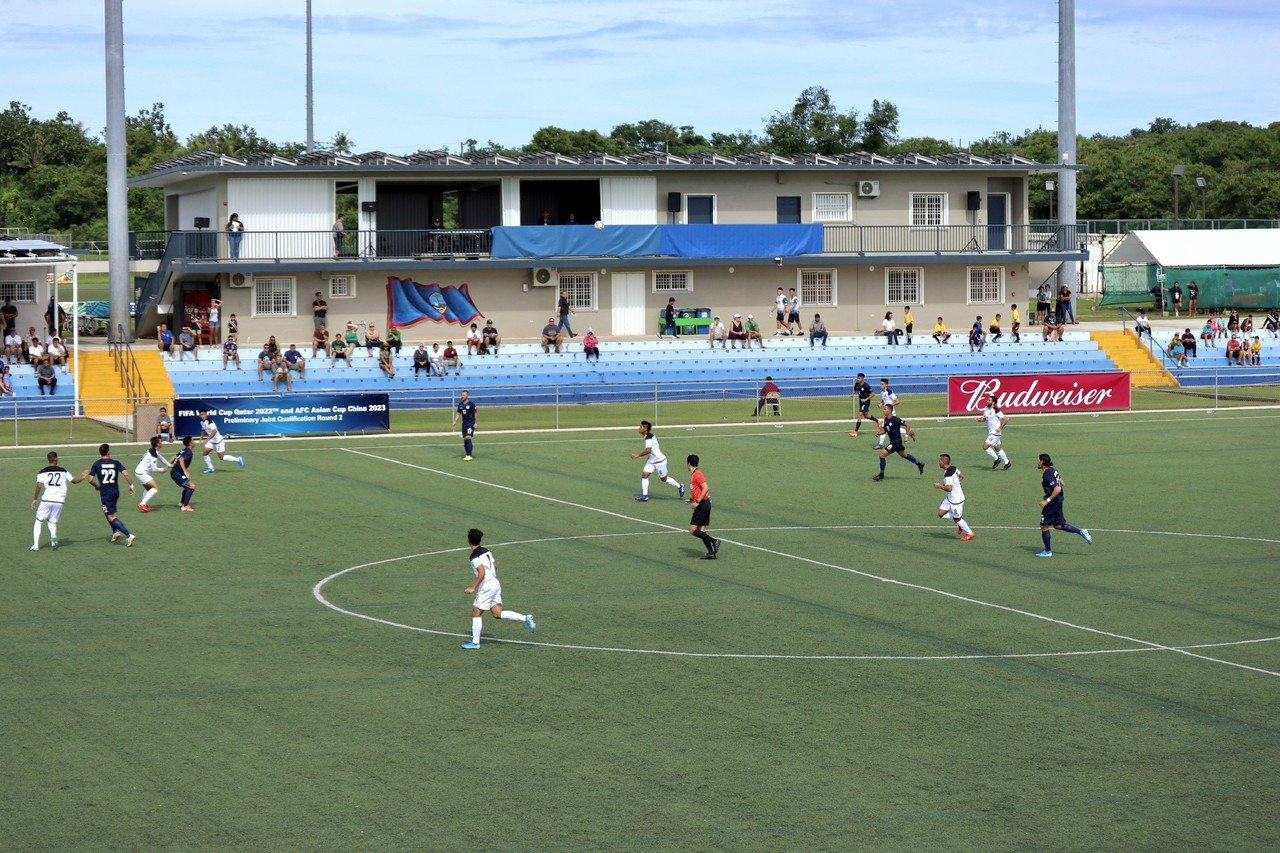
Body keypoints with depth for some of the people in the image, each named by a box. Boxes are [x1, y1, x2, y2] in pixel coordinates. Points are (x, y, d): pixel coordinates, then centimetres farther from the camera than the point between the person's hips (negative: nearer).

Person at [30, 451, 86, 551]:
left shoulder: (43, 472, 0)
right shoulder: (63, 471, 6)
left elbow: (39, 485, -11)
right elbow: (74, 481, 17)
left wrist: (35, 499, -1)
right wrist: (82, 478, 37)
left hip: (46, 500, -2)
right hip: (59, 501, 2)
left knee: (38, 522, 11)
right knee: (52, 522, 17)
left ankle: (35, 545, 0)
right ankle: (53, 535, -16)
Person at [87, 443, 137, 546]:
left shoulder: (96, 464, -5)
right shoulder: (116, 463, -2)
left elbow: (90, 480, -6)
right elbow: (126, 474, -13)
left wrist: (97, 486, 14)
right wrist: (131, 485, -1)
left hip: (105, 494, -4)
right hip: (116, 492, 4)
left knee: (111, 517, -5)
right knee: (107, 512, 28)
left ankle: (129, 535, -18)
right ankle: (116, 532, 22)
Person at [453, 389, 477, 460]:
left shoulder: (471, 404, -8)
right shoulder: (460, 404, 7)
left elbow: (475, 413, -3)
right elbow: (458, 413, 14)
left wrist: (475, 423, -7)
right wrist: (455, 421, 1)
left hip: (471, 423, -6)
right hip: (464, 423, 6)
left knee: (468, 438, -16)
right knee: (465, 439, 7)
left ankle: (469, 455, -17)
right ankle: (467, 454, 16)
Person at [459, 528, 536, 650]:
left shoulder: (475, 556, -16)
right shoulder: (486, 551, 10)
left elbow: (482, 573, -25)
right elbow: (495, 565, 19)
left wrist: (473, 588, -20)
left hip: (486, 586, -8)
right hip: (495, 583, 8)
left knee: (476, 613, 3)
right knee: (498, 614, 9)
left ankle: (475, 642, 7)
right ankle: (525, 618, -2)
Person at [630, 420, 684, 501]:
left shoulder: (649, 438, -26)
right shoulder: (648, 436, 4)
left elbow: (648, 450, -37)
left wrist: (637, 455, -31)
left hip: (659, 460, -9)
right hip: (651, 461, 9)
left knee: (664, 479, 6)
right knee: (644, 474, -4)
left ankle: (679, 487, 26)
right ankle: (644, 495, -2)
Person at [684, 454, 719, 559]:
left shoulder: (697, 474, -14)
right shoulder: (693, 475, 16)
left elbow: (706, 488, -23)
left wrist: (697, 501, -24)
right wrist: (691, 499, 17)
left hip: (702, 504, -10)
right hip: (704, 504, 10)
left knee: (693, 530, -9)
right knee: (701, 531, 7)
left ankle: (714, 541, -12)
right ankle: (711, 552, 3)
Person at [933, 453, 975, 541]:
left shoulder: (948, 474, -28)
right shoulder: (953, 468, 1)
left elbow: (949, 488, -34)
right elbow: (961, 477, 17)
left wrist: (939, 486, -18)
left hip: (956, 500, -9)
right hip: (950, 498, 9)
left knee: (957, 518, 8)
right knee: (941, 513, 12)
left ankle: (970, 533, 26)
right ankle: (960, 525, 25)